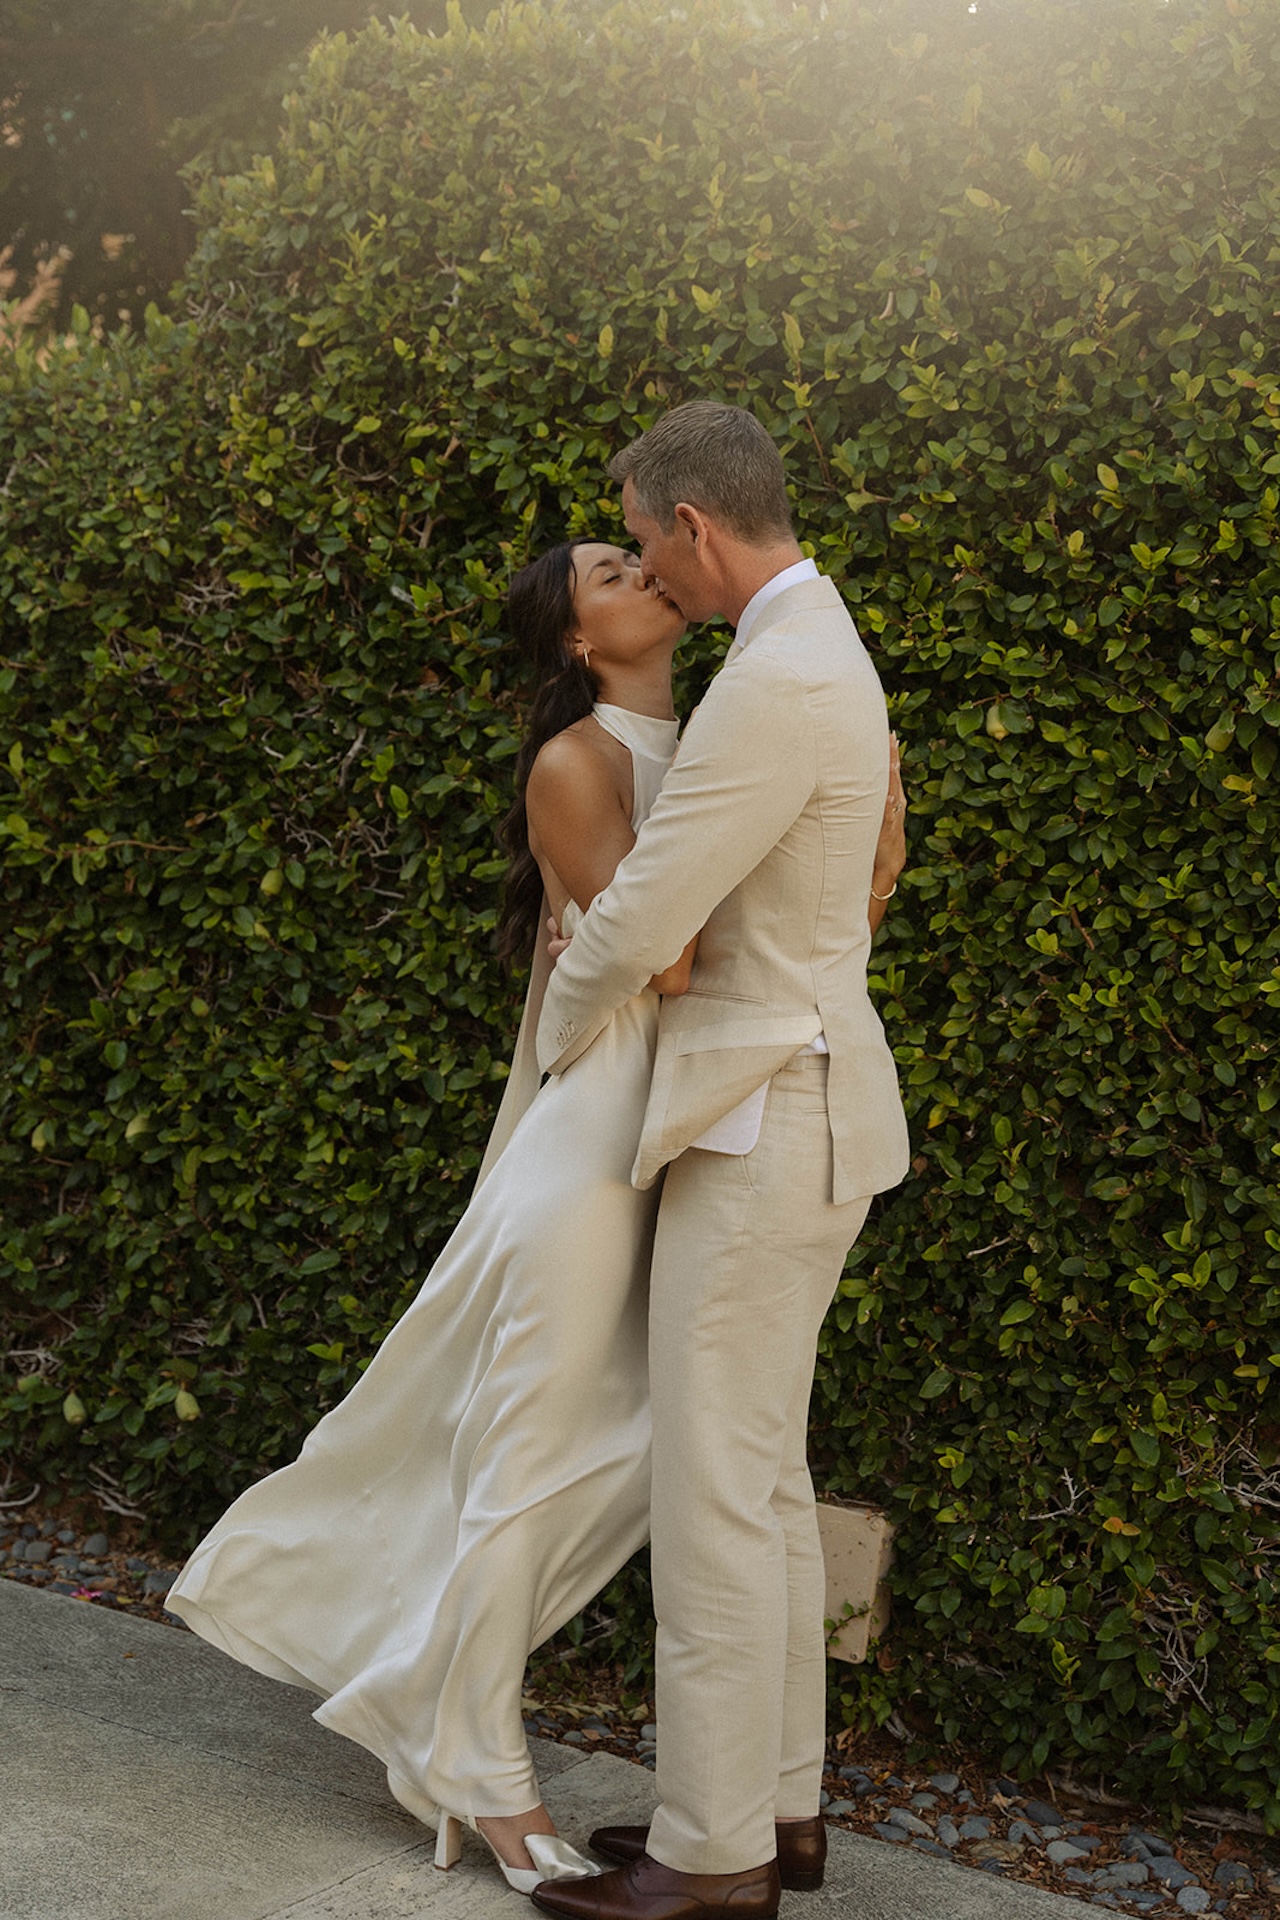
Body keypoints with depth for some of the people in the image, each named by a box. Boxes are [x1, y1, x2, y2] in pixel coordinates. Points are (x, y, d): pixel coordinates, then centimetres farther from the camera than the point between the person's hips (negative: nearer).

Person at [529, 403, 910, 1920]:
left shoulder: (777, 683, -21)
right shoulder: (816, 648, 14)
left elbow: (638, 918, -19)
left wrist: (560, 1046, -1)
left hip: (765, 1124, -11)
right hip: (780, 1110, 11)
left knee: (713, 1491, -3)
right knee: (764, 1479, 15)